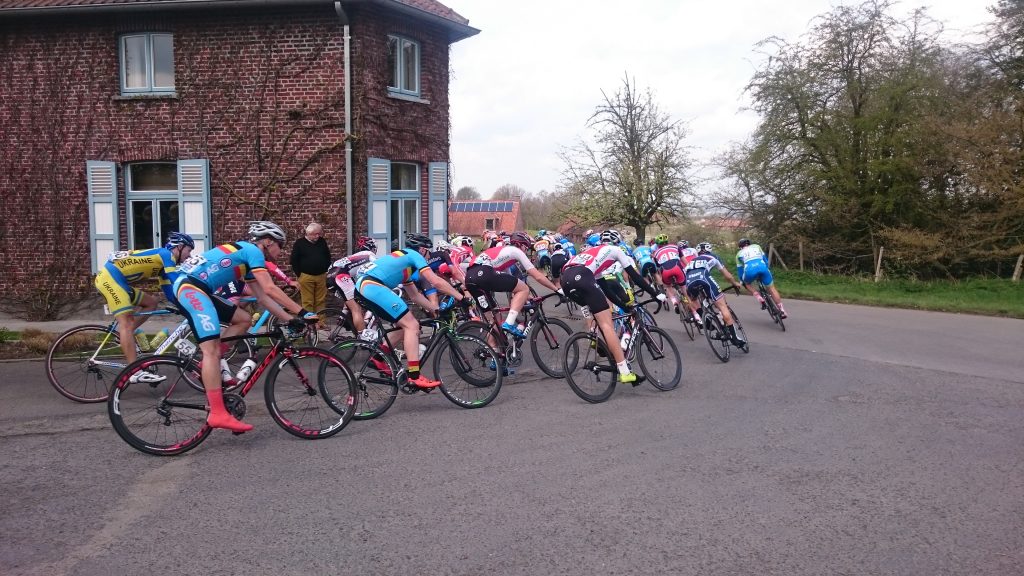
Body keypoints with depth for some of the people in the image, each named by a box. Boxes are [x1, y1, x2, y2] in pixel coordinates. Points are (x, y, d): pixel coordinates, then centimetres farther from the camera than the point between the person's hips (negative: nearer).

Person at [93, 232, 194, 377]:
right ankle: (135, 372, -19)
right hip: (110, 277, -10)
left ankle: (122, 334, 10)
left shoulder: (162, 262, 20)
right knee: (126, 322, -15)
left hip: (110, 278, 10)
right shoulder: (166, 255, -6)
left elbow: (170, 293, 20)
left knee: (151, 303, 15)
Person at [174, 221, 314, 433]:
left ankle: (210, 366, 4)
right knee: (212, 349, -17)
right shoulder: (252, 251, -5)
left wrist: (290, 319, 15)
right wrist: (302, 312, -12)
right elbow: (270, 289, -14)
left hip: (196, 289, 10)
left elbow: (262, 298, 21)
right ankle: (218, 414, -21)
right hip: (190, 287, -10)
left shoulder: (247, 258, 23)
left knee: (244, 319, 15)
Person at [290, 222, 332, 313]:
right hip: (306, 277, -4)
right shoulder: (299, 243, -2)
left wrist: (327, 270, 11)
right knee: (307, 302, -5)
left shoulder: (322, 241, 10)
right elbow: (294, 260, -1)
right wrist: (299, 274, -4)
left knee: (321, 301, 5)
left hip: (321, 276, 4)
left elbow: (328, 256, 19)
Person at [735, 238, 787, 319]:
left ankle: (760, 299, 9)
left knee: (747, 284, 31)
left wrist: (742, 281, 47)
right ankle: (782, 311, 12)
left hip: (749, 269, -1)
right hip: (762, 267, 1)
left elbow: (739, 269, 35)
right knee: (771, 288, 16)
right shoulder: (756, 246, 35)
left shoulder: (739, 253, 32)